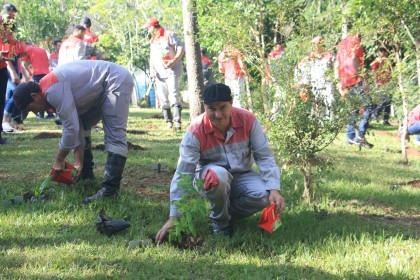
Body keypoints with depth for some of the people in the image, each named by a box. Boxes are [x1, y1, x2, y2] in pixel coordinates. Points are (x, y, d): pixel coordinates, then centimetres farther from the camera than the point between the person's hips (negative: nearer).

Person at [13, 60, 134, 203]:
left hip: (117, 80, -11)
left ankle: (110, 188, -22)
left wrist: (59, 160, -8)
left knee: (115, 135, -17)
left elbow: (71, 128, -21)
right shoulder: (52, 90, 9)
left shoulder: (52, 89, -21)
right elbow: (74, 122, 10)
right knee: (81, 124, 19)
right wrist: (78, 162, 5)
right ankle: (86, 172, 26)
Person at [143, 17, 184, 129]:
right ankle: (168, 121, 9)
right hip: (159, 73, 7)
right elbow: (152, 56, 22)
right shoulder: (152, 40, 19)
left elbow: (181, 49, -8)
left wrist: (174, 61, -20)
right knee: (163, 97, 2)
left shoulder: (169, 35, -2)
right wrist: (152, 69, 6)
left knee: (173, 94, -17)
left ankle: (177, 121, -21)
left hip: (171, 70, -7)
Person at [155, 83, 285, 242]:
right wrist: (174, 217, -25)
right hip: (210, 181, -2)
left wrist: (274, 189, -25)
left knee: (264, 196, -28)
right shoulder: (196, 132, -21)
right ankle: (219, 221, -10)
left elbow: (265, 157, -11)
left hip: (241, 177, 2)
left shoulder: (248, 120, -16)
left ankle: (227, 213, 2)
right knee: (218, 175, -38)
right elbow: (183, 174, -21)